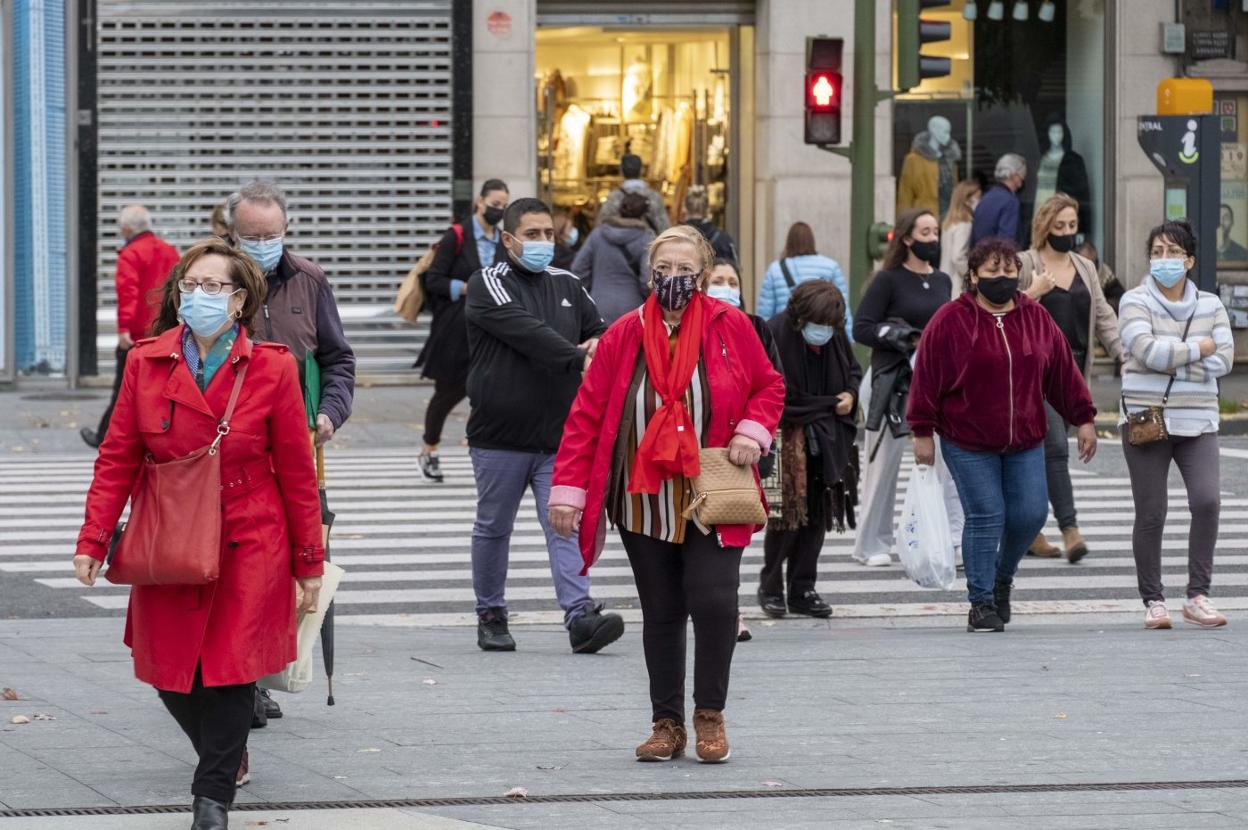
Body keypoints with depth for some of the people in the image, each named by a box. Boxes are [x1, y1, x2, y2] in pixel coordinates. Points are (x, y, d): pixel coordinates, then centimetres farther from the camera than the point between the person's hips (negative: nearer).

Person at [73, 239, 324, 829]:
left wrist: (308, 563, 2)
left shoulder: (272, 368, -5)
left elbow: (297, 472, 0)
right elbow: (118, 458, 3)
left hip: (249, 547, -2)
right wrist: (93, 539, -6)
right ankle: (225, 754, 34)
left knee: (230, 671, -10)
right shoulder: (147, 364, 0)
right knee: (172, 676, 5)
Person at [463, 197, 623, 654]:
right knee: (493, 529, 9)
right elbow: (527, 332, -19)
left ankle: (579, 616, -17)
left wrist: (600, 346, -6)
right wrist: (580, 359, -26)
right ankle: (491, 616, 21)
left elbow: (602, 332, 19)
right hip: (500, 435, -3)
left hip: (559, 436, 3)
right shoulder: (489, 284, -4)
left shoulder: (567, 286, 13)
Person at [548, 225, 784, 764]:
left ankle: (710, 714, 5)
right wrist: (568, 488, -4)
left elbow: (769, 386, 11)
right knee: (660, 612, 7)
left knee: (713, 600, -13)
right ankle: (667, 723, 18)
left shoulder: (729, 327, -2)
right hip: (643, 502, 2)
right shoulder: (624, 335, -1)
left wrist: (751, 433, -7)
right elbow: (587, 415, 1)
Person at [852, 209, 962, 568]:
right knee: (883, 466, 3)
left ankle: (954, 535, -13)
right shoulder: (888, 281, -6)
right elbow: (862, 329, -11)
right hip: (893, 382, -5)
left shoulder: (942, 281, 12)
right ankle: (872, 545, 13)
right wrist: (907, 339, -18)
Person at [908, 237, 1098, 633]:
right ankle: (981, 603, 2)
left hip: (1025, 441, 4)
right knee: (985, 517, -7)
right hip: (968, 443, -4)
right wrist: (922, 433, -7)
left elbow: (1063, 371, 11)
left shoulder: (1037, 318, 6)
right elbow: (927, 378, -5)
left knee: (1030, 514, -1)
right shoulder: (950, 322, -6)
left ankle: (1002, 577, 27)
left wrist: (1083, 418, 9)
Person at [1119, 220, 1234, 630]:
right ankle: (1153, 600, 10)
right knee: (1151, 514, 0)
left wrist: (1172, 361, -10)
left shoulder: (1210, 305, 8)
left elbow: (1224, 359, -3)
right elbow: (1146, 348, -17)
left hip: (1197, 422, 2)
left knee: (1206, 500, -13)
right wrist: (1199, 349, -8)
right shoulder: (1136, 302, -1)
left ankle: (1198, 595, -4)